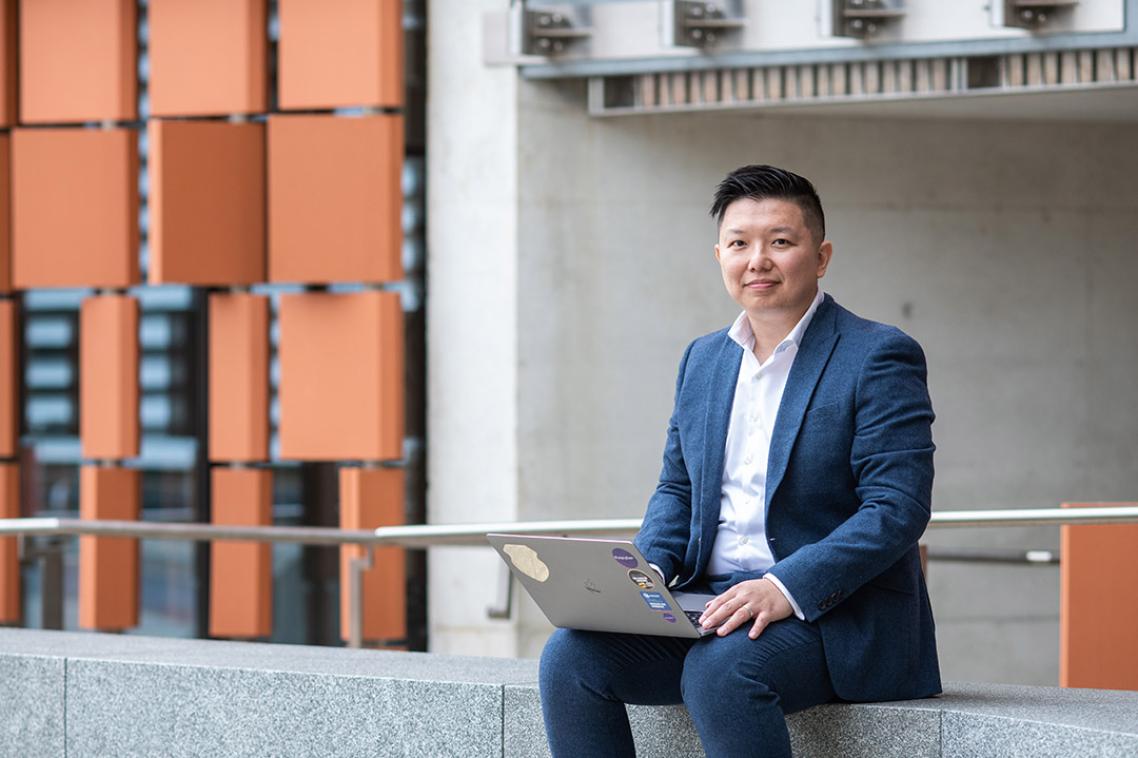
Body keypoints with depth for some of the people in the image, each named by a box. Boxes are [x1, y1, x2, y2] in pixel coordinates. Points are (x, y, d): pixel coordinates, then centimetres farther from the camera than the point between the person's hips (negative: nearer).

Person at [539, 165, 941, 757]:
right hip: (710, 603, 7)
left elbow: (898, 508, -14)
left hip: (838, 618, -7)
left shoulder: (880, 358, -5)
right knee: (570, 657, -17)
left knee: (719, 670, -36)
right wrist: (647, 571, -1)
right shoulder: (703, 360, 18)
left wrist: (786, 588, -26)